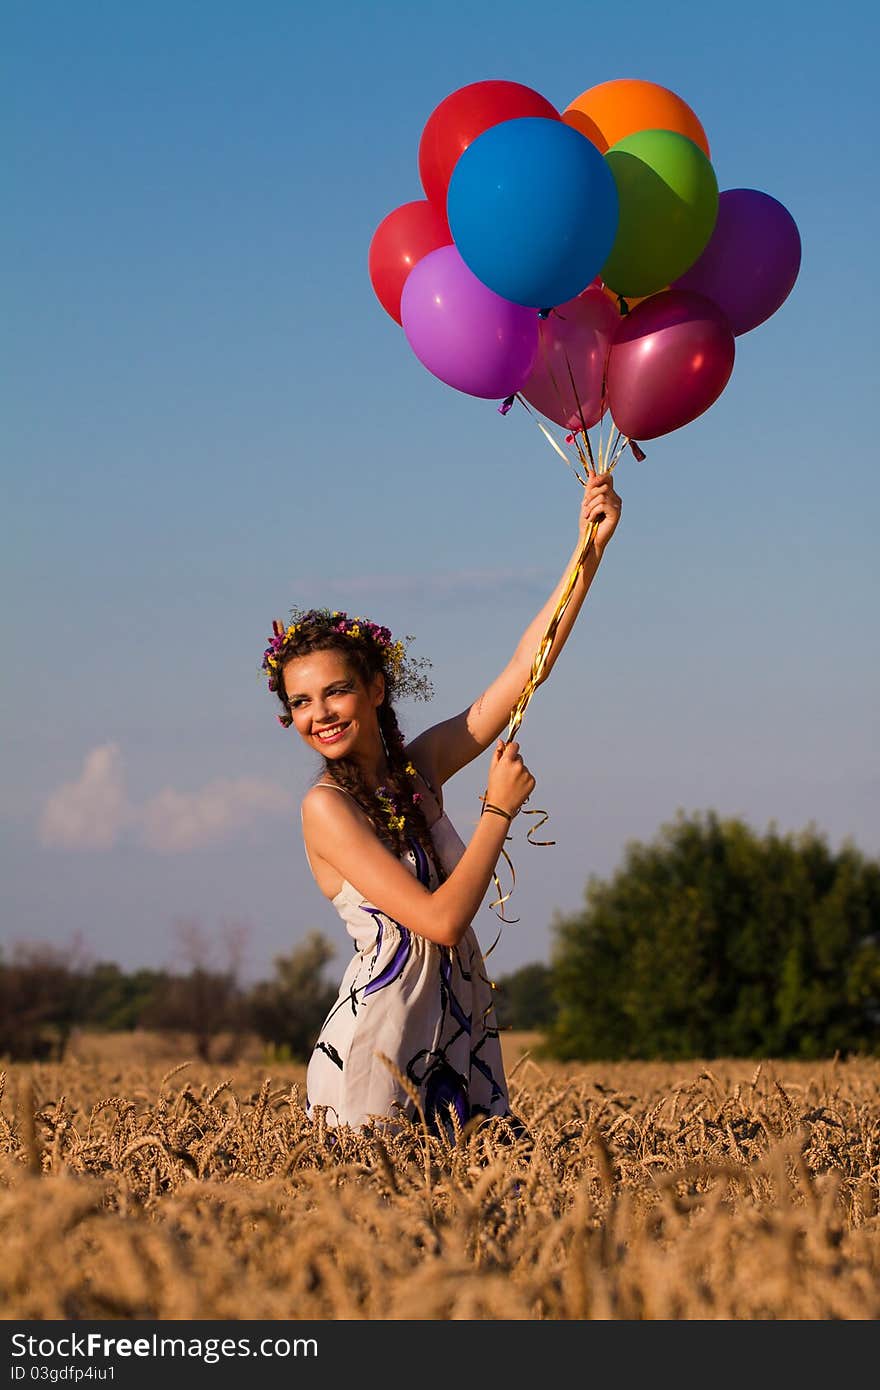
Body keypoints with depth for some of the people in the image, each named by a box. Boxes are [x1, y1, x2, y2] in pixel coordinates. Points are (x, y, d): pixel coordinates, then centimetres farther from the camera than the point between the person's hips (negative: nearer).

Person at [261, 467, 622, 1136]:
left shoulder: (418, 767, 8)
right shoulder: (326, 806, -11)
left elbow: (527, 667, 5)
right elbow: (442, 919, -18)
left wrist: (590, 548, 0)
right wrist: (500, 808, -8)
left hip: (459, 1047, 6)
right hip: (374, 1057, -6)